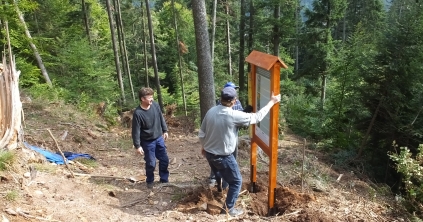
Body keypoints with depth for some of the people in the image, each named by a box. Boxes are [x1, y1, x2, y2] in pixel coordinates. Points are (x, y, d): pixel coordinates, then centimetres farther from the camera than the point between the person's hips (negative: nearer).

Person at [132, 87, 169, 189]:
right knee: (151, 164, 5)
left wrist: (165, 130, 13)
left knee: (164, 160, 12)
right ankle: (150, 181, 31)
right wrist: (137, 146, -16)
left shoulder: (155, 105, -9)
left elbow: (161, 118, 8)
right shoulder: (138, 113, -24)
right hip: (148, 142, -5)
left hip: (159, 138, 5)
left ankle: (164, 180, 30)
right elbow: (136, 131, -18)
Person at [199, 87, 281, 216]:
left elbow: (201, 134, 3)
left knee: (218, 172, 36)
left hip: (209, 153, 7)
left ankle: (219, 187, 63)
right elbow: (256, 117, -13)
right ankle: (228, 208, 20)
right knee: (236, 182, 13)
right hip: (223, 156, -7)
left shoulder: (211, 111, -6)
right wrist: (272, 102, -3)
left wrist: (204, 147, 22)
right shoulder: (234, 116, -24)